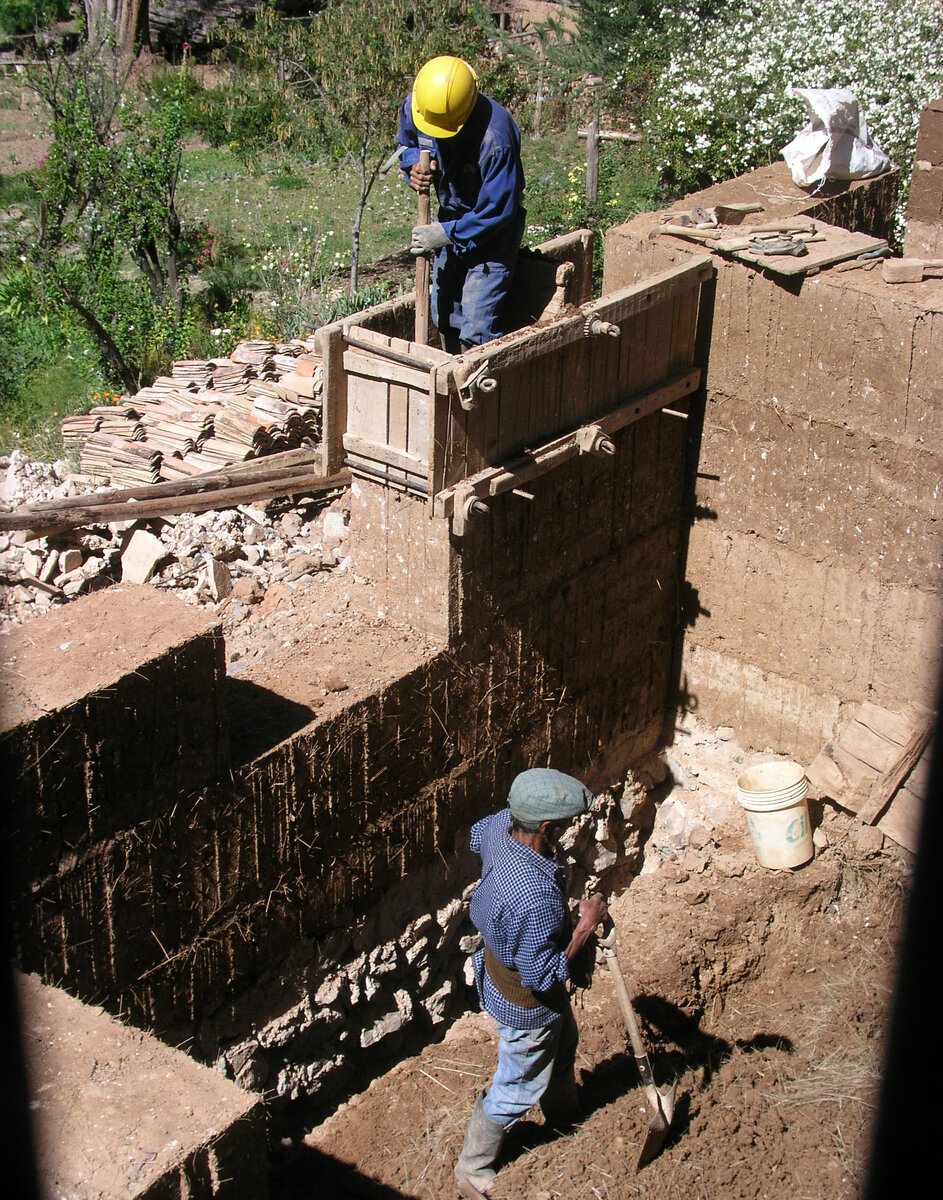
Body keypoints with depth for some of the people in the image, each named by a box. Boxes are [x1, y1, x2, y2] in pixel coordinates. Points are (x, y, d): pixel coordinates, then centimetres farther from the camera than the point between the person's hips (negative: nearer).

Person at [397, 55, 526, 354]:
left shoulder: (495, 135, -34)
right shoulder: (413, 107, -16)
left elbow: (499, 209, -26)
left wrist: (448, 233, -26)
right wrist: (414, 167, -14)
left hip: (491, 228, -6)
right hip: (451, 215, 7)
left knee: (476, 329, -13)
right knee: (444, 316, 15)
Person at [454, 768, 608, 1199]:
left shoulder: (501, 825, -23)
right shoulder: (537, 897, -46)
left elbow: (476, 836, 5)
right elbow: (542, 977, -33)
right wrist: (585, 926, -27)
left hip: (501, 963, 8)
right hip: (527, 1003, -8)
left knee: (564, 1042, 34)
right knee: (519, 1087, 18)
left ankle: (563, 1115, 62)